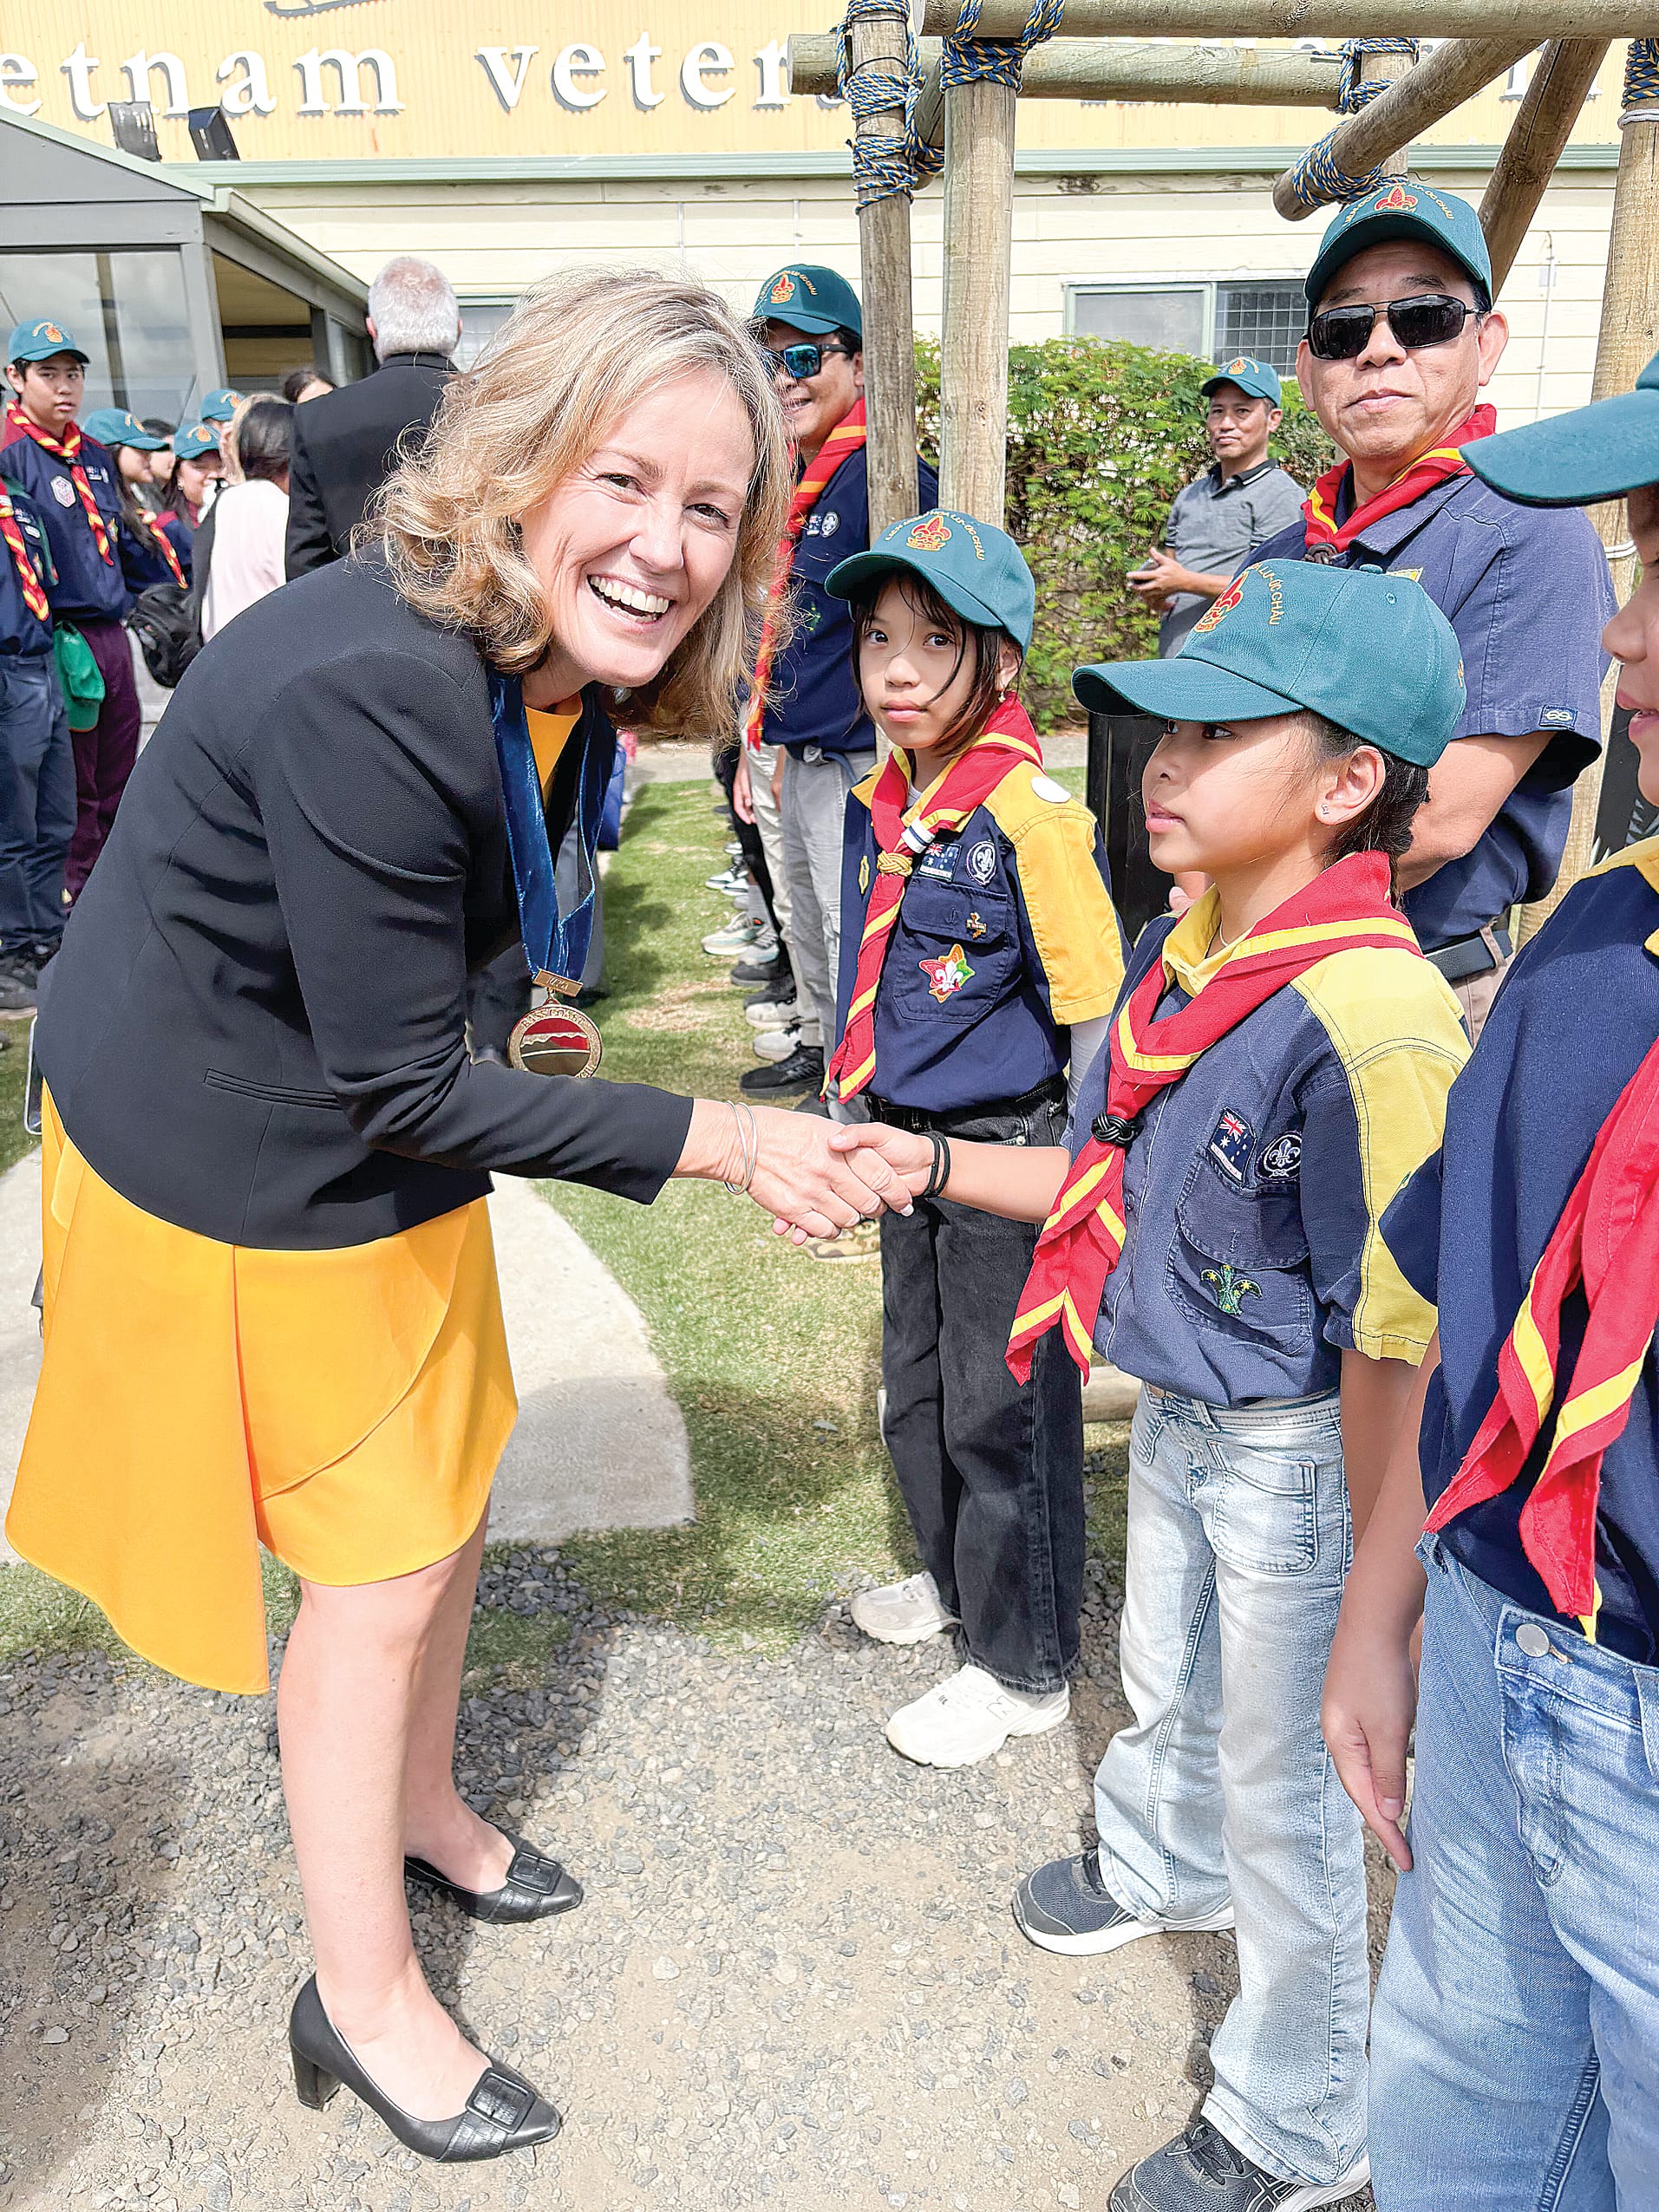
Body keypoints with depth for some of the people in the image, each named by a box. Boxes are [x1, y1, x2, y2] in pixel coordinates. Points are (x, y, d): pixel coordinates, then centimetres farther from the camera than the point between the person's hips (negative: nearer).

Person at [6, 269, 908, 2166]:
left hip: (370, 1132, 8)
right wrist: (718, 1140, -26)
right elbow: (403, 1087, -28)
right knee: (377, 1561, 4)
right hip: (223, 1163, -8)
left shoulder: (556, 661, -6)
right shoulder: (363, 691, -33)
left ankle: (413, 1810, 48)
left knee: (445, 1479, 20)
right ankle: (362, 1998, 29)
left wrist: (516, 1022, 19)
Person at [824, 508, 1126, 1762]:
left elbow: (1097, 1012, -19)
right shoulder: (880, 802, 4)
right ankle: (957, 1580, 46)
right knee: (918, 1395, 22)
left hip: (1008, 1155, -8)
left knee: (1004, 1414, 6)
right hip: (911, 1150, 8)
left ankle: (1026, 1668, 26)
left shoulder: (1031, 810, -20)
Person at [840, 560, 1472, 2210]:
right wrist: (929, 1162, 1)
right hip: (1176, 1410, 8)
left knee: (1282, 1779, 13)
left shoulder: (1367, 1019, -31)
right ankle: (1162, 1863, 64)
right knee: (1166, 1684, 31)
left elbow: (1393, 1340, -27)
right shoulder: (1176, 954, -4)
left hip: (1298, 1452, -7)